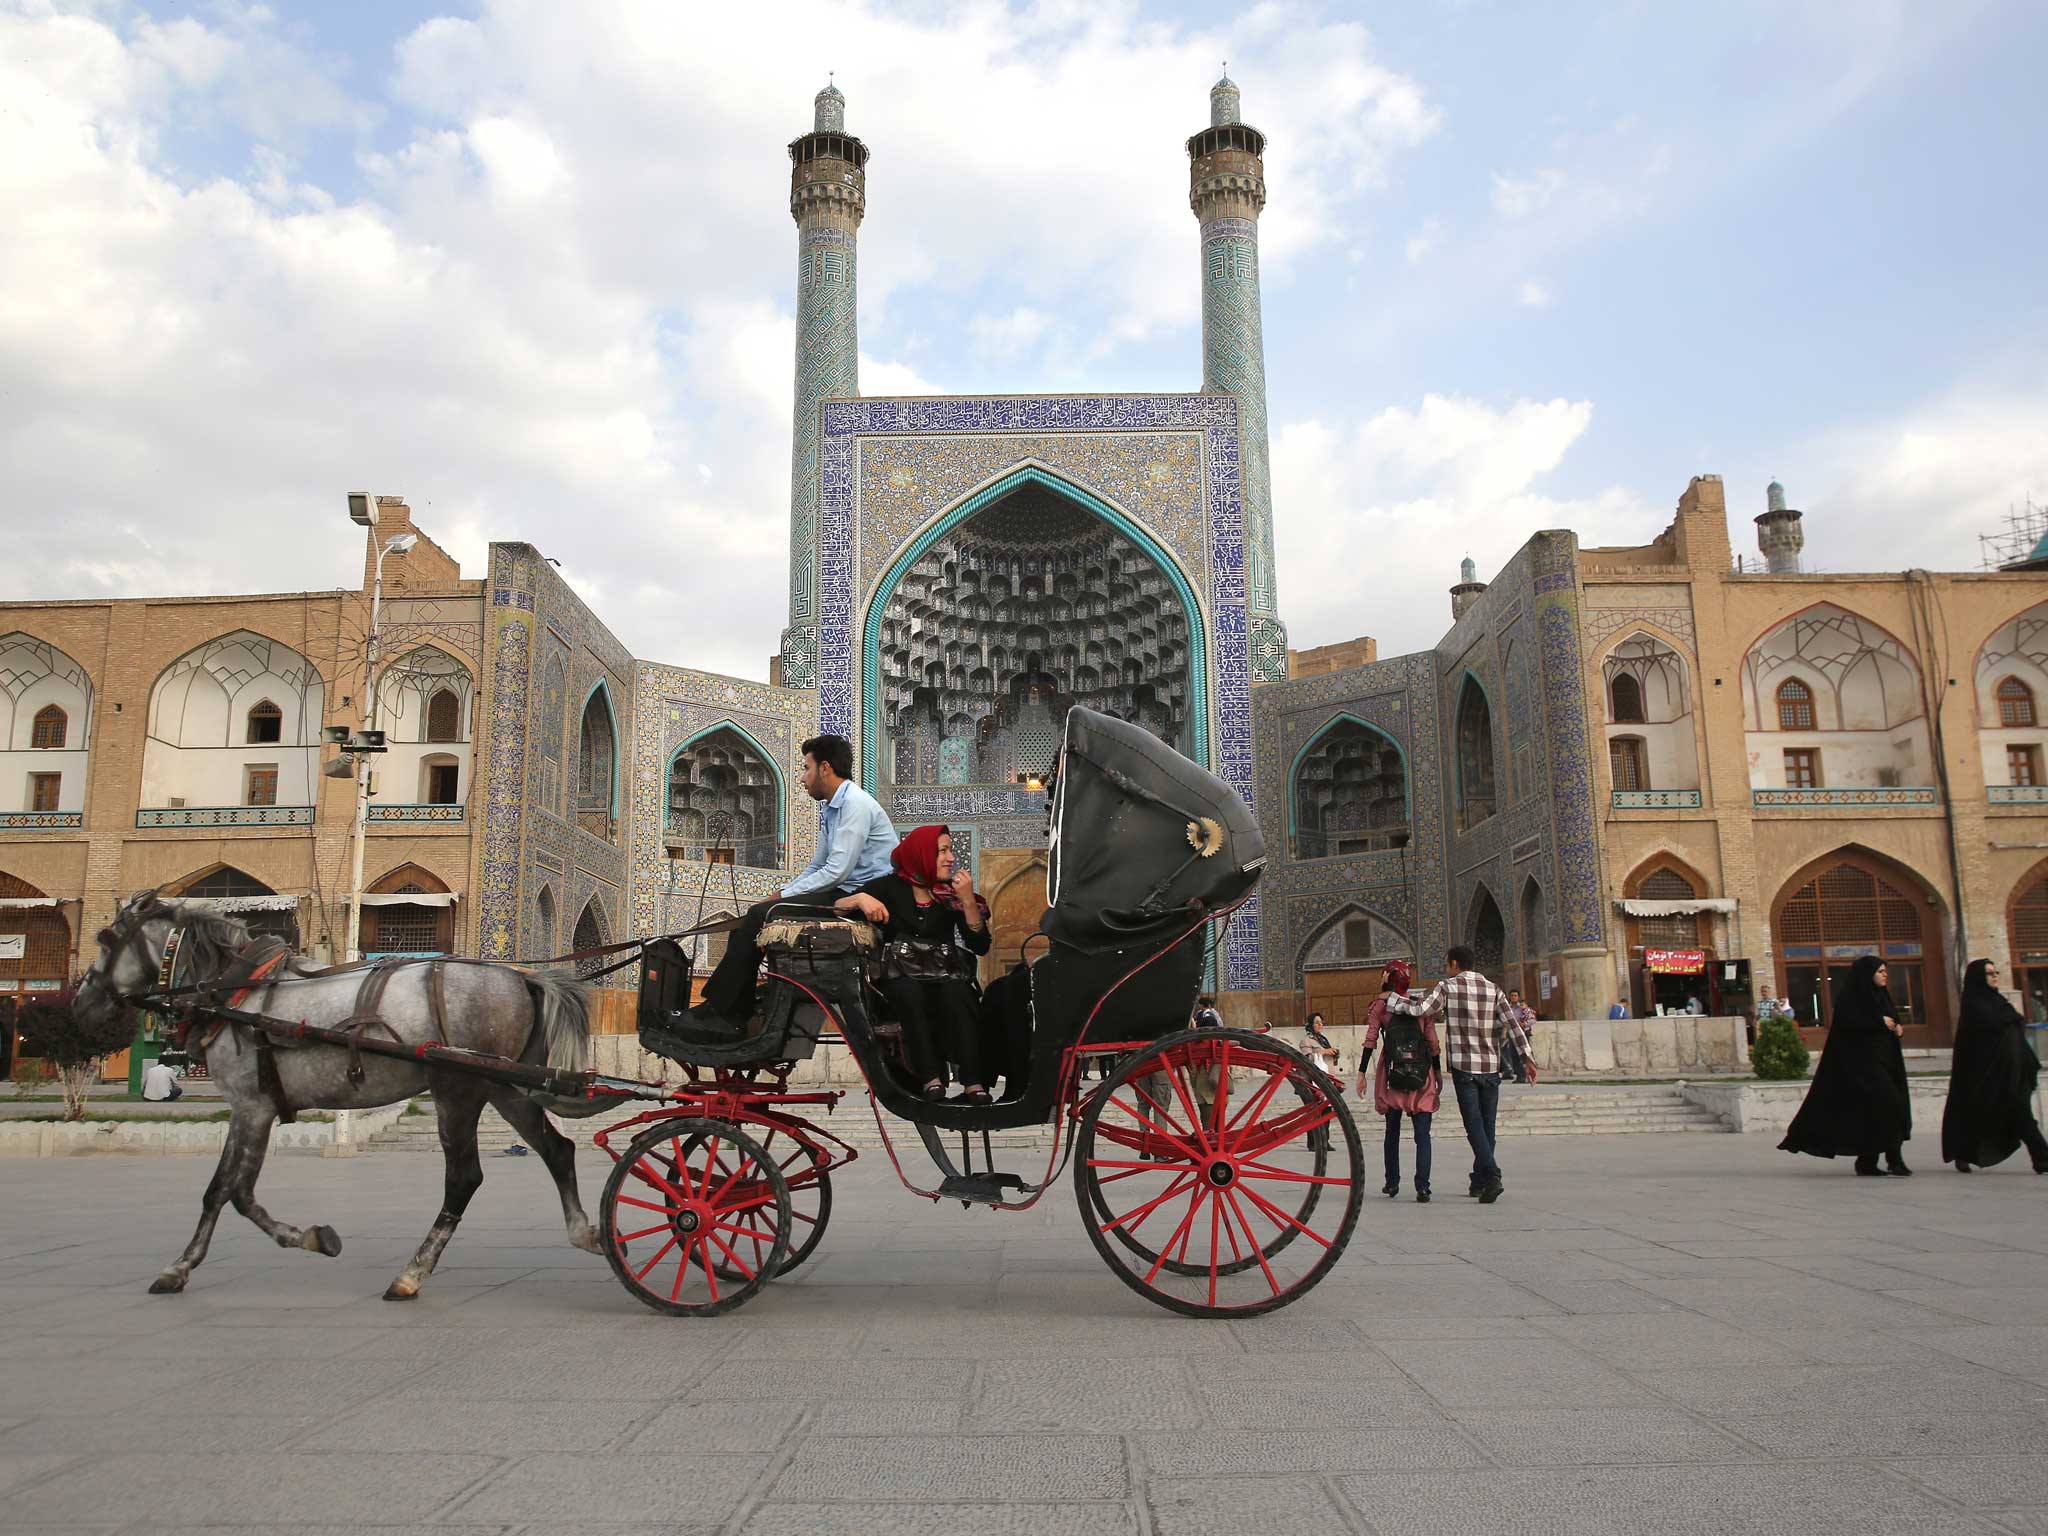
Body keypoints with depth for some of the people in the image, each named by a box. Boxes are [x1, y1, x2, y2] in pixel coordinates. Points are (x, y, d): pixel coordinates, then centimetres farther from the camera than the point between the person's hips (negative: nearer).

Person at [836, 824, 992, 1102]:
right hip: (900, 977, -1)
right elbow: (837, 907, 0)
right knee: (911, 991, -36)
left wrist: (968, 901, -6)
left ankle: (975, 1084, -42)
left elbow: (980, 946, 5)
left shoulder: (952, 894, 13)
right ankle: (931, 1080, -42)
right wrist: (860, 898, -21)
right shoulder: (890, 888, 9)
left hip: (945, 974, 1)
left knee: (958, 994, -34)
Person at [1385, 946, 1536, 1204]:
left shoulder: (1448, 987, -3)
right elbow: (1512, 1025, 1)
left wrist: (1393, 998, -1)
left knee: (1474, 1124, -4)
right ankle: (1479, 1180, 18)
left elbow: (1422, 1010, -14)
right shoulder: (1493, 990, 7)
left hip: (1464, 1067, -4)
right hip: (1491, 1068, 4)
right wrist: (1528, 1058, 1)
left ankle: (1492, 1174, -21)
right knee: (1487, 1124, 11)